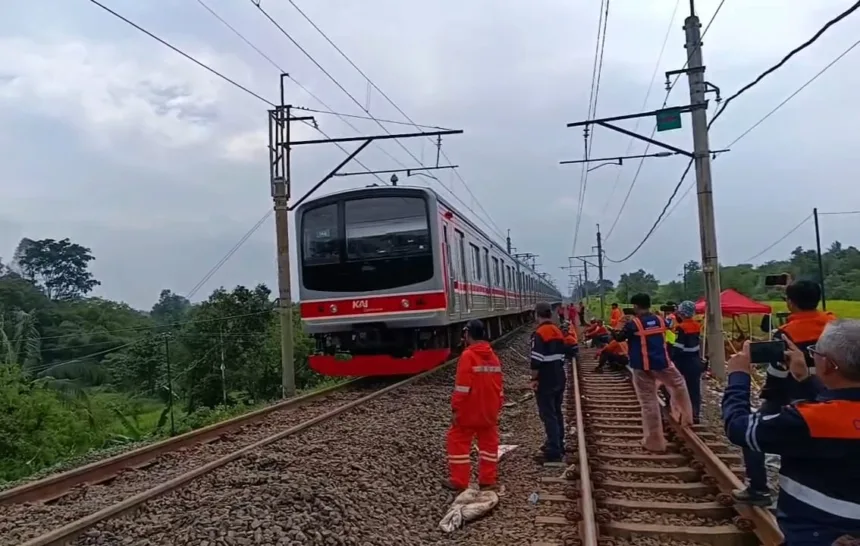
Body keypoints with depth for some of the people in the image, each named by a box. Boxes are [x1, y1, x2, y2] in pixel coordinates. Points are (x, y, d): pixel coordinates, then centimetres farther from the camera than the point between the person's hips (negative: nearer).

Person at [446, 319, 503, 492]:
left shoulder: (468, 355, -16)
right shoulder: (493, 356, 7)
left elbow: (462, 386, -20)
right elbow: (498, 386, 12)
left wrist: (456, 409, -13)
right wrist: (497, 408, 19)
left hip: (468, 411, -6)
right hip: (489, 411, 7)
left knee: (458, 441, 4)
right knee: (489, 442, 13)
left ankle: (459, 481, 5)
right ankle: (488, 480, 18)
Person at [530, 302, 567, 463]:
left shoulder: (539, 334, -16)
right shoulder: (558, 332, 10)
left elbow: (536, 360, -21)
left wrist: (534, 379, -13)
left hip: (545, 382, -8)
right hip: (559, 379, 9)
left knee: (548, 415, -5)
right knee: (556, 413, 18)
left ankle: (554, 452, -5)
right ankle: (557, 446, 28)